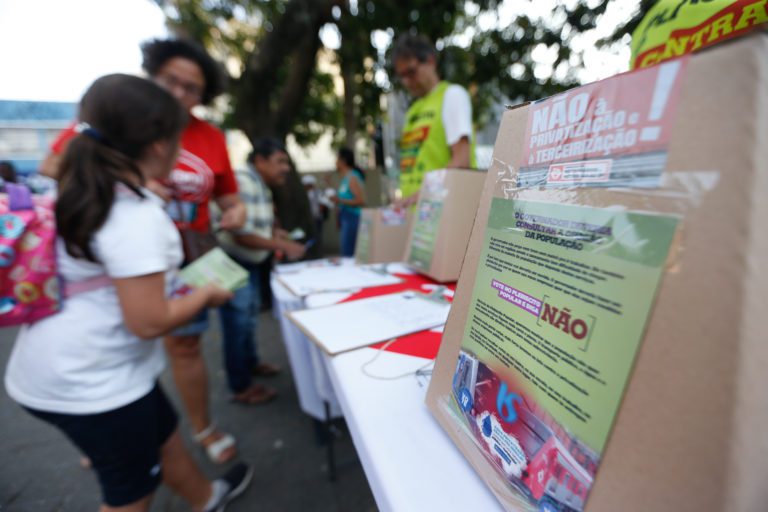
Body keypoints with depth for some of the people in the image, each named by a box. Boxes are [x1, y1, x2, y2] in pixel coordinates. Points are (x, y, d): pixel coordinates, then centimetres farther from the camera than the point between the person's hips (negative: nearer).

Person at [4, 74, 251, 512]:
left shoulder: (87, 194, 1)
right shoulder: (138, 216, -28)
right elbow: (149, 321, -27)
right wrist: (207, 295, -11)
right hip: (92, 383, -9)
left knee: (165, 437, 28)